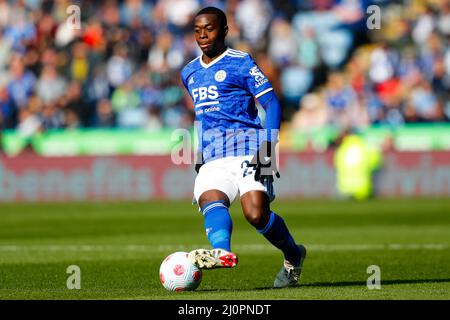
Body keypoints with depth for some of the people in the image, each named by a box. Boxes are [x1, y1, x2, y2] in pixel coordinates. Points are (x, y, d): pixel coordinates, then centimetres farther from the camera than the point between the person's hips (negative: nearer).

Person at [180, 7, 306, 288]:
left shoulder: (241, 63, 1)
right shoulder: (189, 73, 22)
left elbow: (272, 104, -3)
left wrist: (268, 146, -16)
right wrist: (200, 156, 29)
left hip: (248, 148, -5)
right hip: (213, 158, 5)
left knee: (256, 214, -20)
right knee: (210, 199, -27)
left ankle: (293, 256, 8)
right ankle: (222, 251, -54)